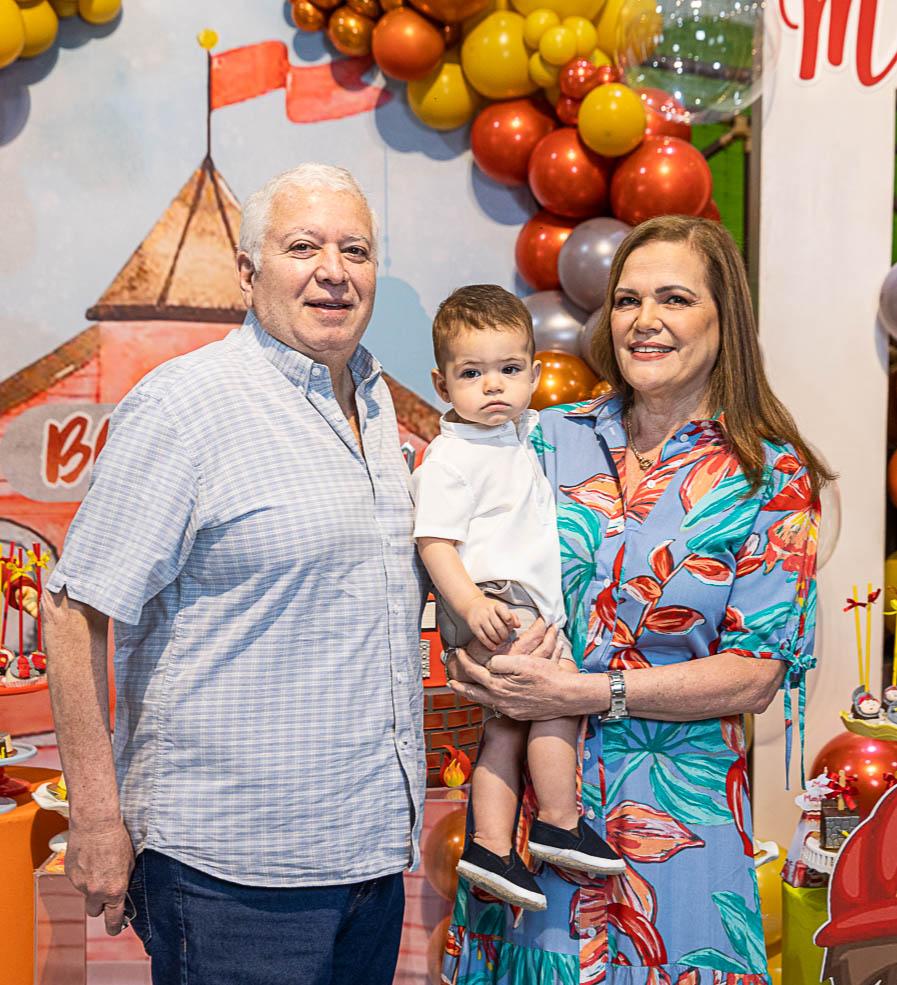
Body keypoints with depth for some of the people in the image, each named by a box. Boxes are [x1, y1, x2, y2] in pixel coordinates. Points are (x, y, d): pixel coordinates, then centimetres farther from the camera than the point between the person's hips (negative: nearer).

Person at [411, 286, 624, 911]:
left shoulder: (522, 434, 15)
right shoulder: (450, 458, -11)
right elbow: (434, 541, -17)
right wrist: (471, 604, -29)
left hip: (526, 607, 9)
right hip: (488, 605, -9)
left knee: (507, 728, 9)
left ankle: (490, 845, 13)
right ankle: (560, 823, -7)